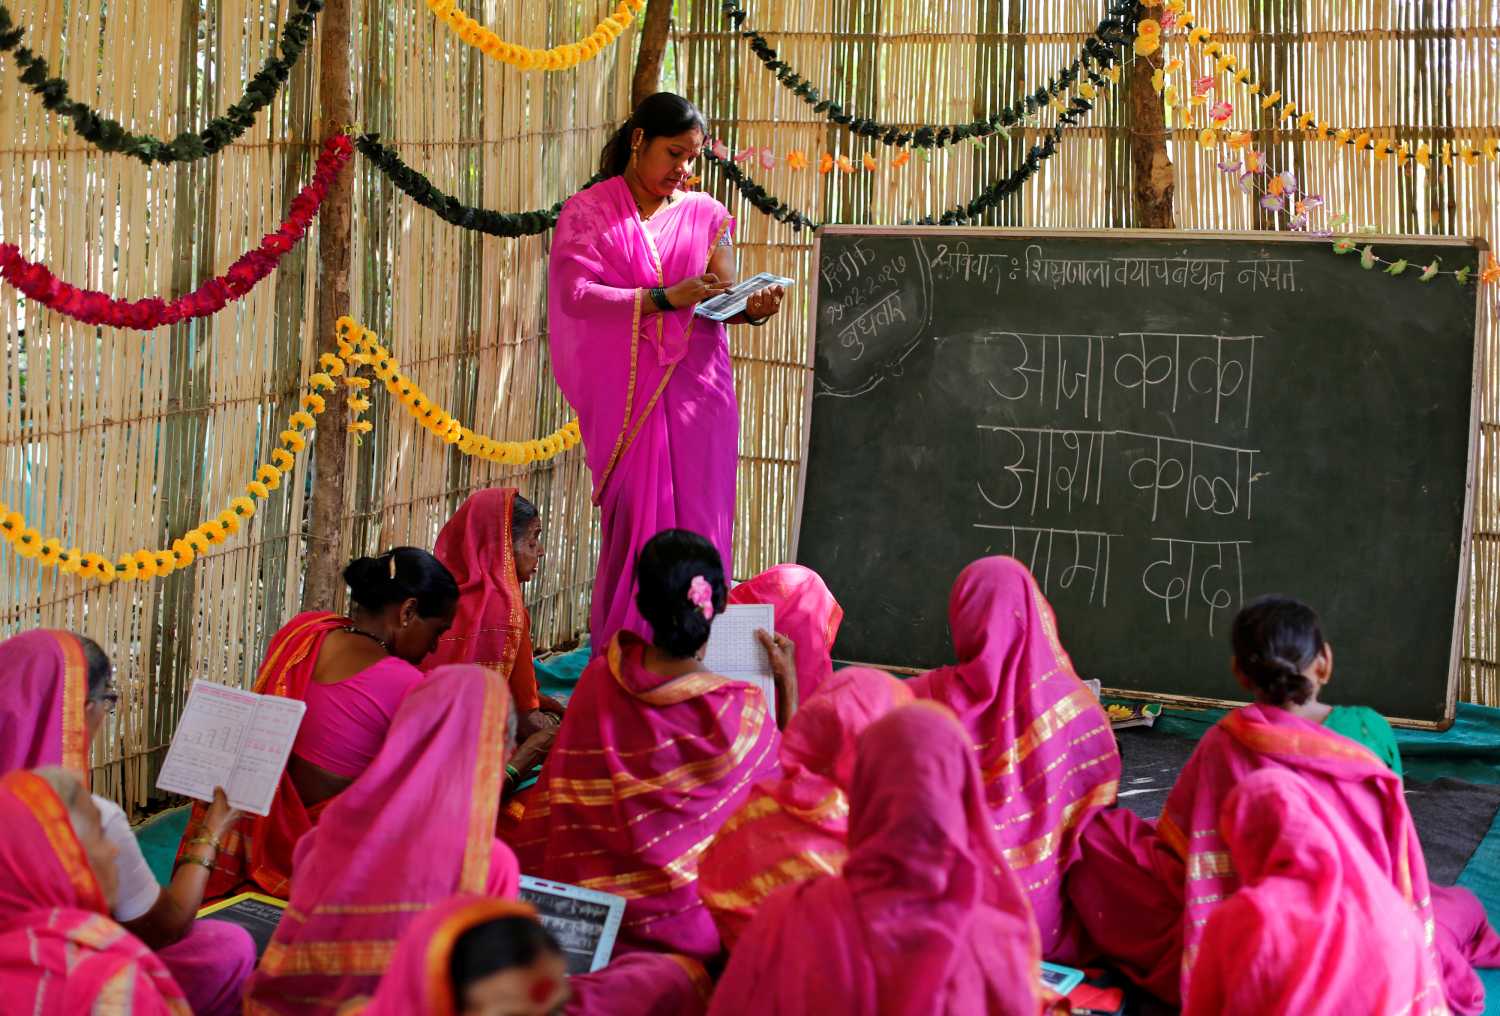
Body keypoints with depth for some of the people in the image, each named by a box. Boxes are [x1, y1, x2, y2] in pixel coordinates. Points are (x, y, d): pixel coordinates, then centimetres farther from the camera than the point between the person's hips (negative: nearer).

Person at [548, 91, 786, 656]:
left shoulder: (705, 215, 11)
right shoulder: (588, 212, 3)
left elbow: (723, 301, 6)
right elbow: (576, 293, -11)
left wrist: (754, 309, -17)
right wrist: (665, 297, -21)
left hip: (696, 388, 3)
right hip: (625, 392, -2)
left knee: (698, 524, 0)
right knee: (635, 524, -3)